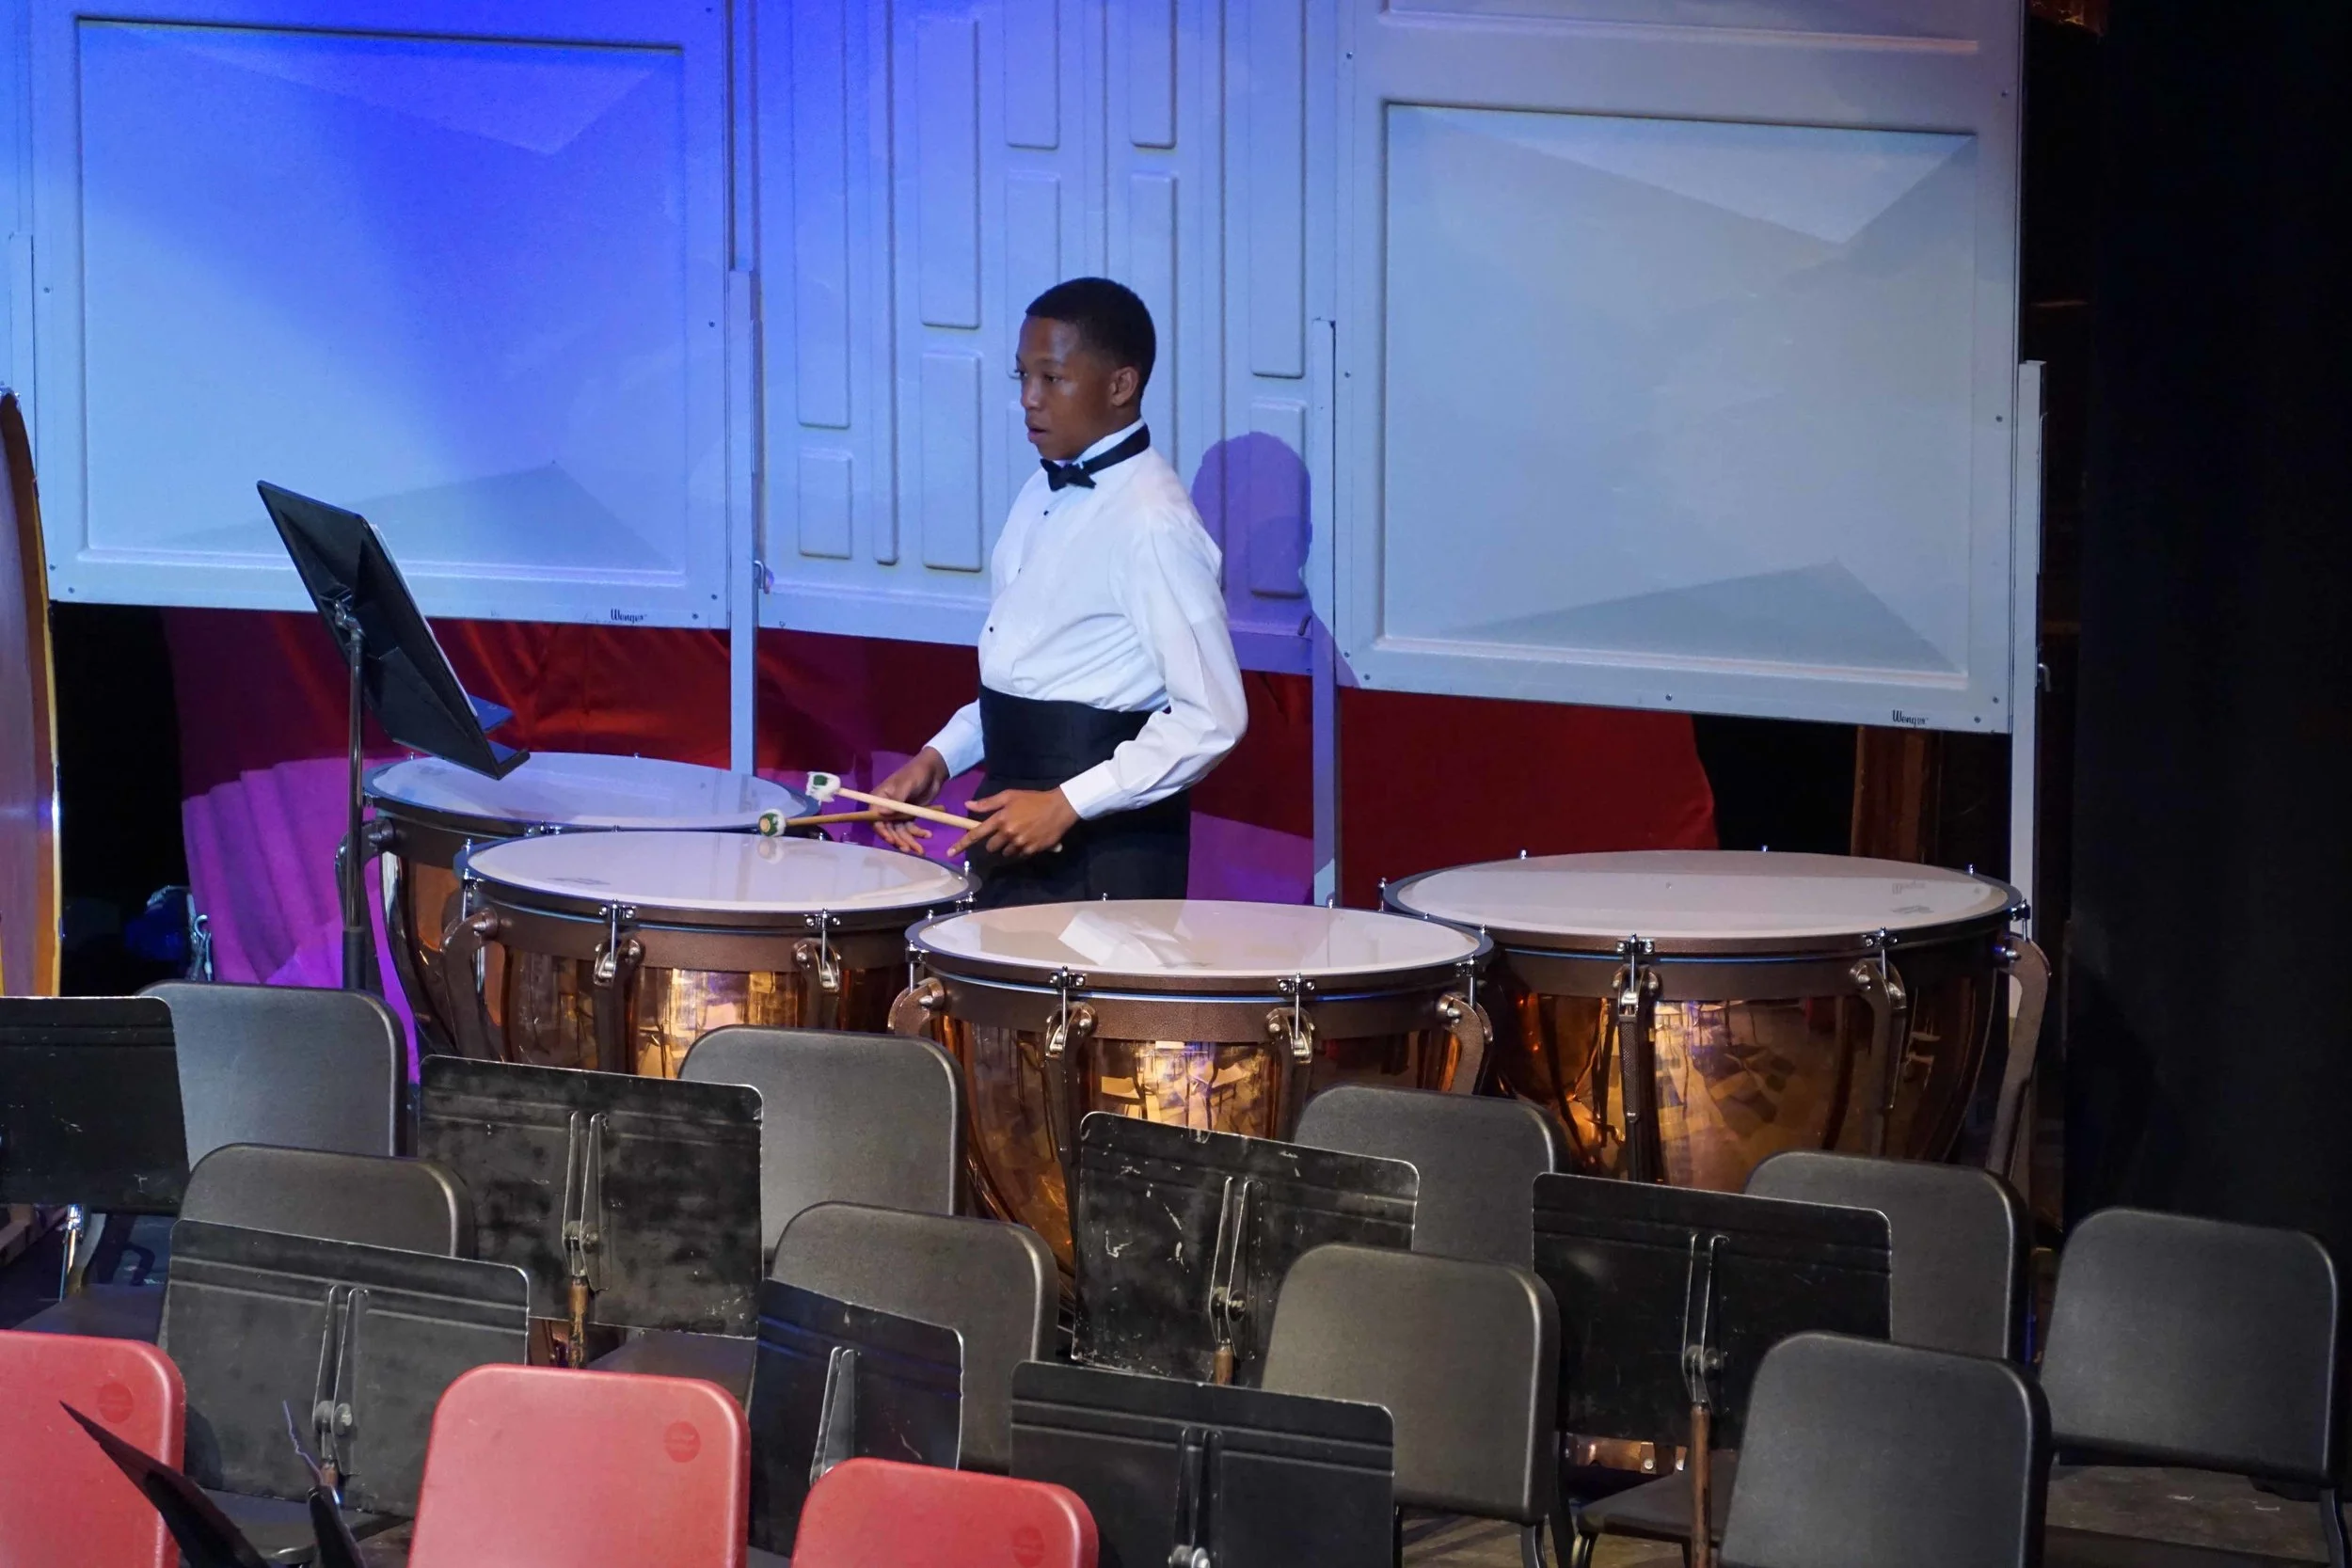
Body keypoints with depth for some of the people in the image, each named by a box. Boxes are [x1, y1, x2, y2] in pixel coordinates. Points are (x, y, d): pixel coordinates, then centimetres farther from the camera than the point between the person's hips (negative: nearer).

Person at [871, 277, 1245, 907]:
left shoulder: (1151, 522, -17)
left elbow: (1211, 717, -20)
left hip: (1103, 853, -8)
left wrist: (1068, 804, -22)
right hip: (1013, 837, 8)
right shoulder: (1043, 494, 11)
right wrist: (940, 757, 7)